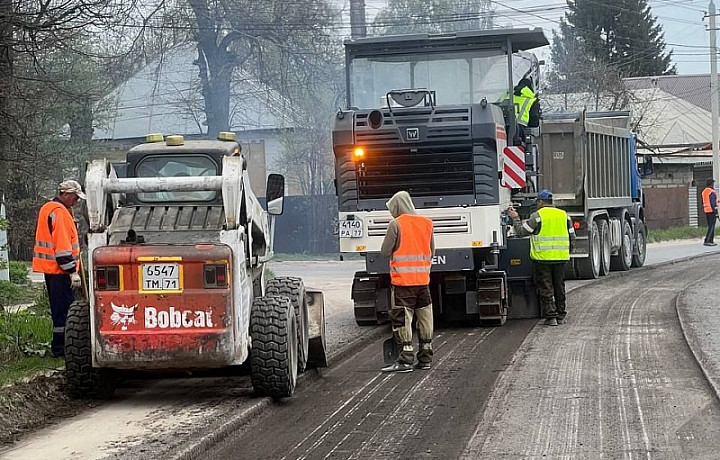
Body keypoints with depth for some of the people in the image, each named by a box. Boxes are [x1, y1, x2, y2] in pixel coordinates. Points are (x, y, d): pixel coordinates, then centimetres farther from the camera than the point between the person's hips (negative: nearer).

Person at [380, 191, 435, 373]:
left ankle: (405, 360, -8)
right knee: (425, 318, 11)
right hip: (423, 280, 6)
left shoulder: (396, 224, -10)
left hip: (402, 280, -6)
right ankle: (425, 358, 16)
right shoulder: (427, 223, 8)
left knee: (402, 319, -4)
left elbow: (385, 251, -7)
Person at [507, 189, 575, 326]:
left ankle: (551, 316, -4)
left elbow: (521, 231, -4)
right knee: (559, 287, 14)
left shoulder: (537, 216, -7)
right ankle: (561, 315, 19)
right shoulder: (563, 215, 10)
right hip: (560, 258, 5)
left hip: (542, 257, -5)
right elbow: (572, 237, 11)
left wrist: (515, 218, 11)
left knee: (545, 289, 0)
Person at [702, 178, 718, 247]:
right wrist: (716, 212, -17)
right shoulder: (712, 192, -14)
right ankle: (707, 241, -14)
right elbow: (713, 203, -18)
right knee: (712, 226, -8)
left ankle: (711, 241, 14)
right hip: (712, 211, -9)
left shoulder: (704, 191, 12)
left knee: (710, 226, 13)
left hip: (706, 211, 9)